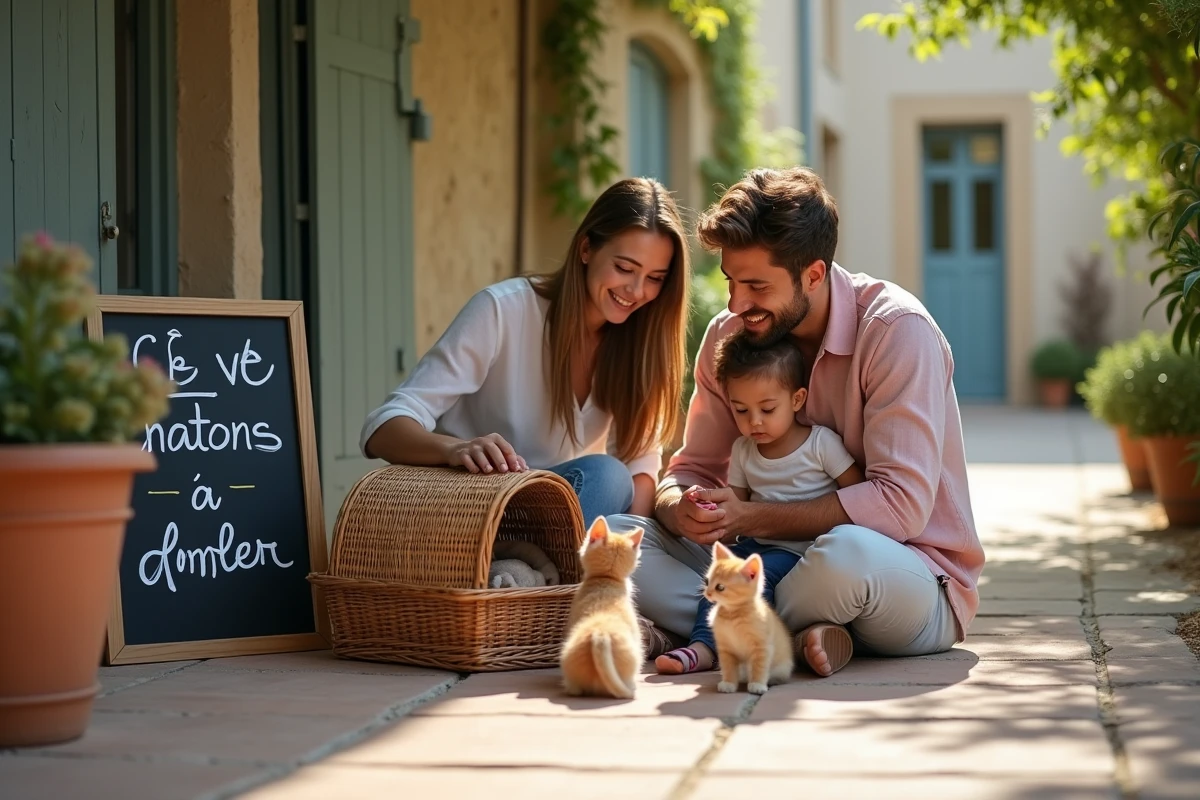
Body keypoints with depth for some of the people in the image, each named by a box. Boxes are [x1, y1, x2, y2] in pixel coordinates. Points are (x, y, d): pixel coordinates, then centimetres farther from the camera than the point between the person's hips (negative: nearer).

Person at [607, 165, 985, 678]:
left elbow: (902, 504, -24)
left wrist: (753, 518, -25)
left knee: (847, 552, -42)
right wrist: (680, 509, -20)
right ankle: (801, 635, -24)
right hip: (780, 559, 6)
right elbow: (693, 469, 6)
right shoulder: (727, 337, 1)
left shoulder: (897, 330, -18)